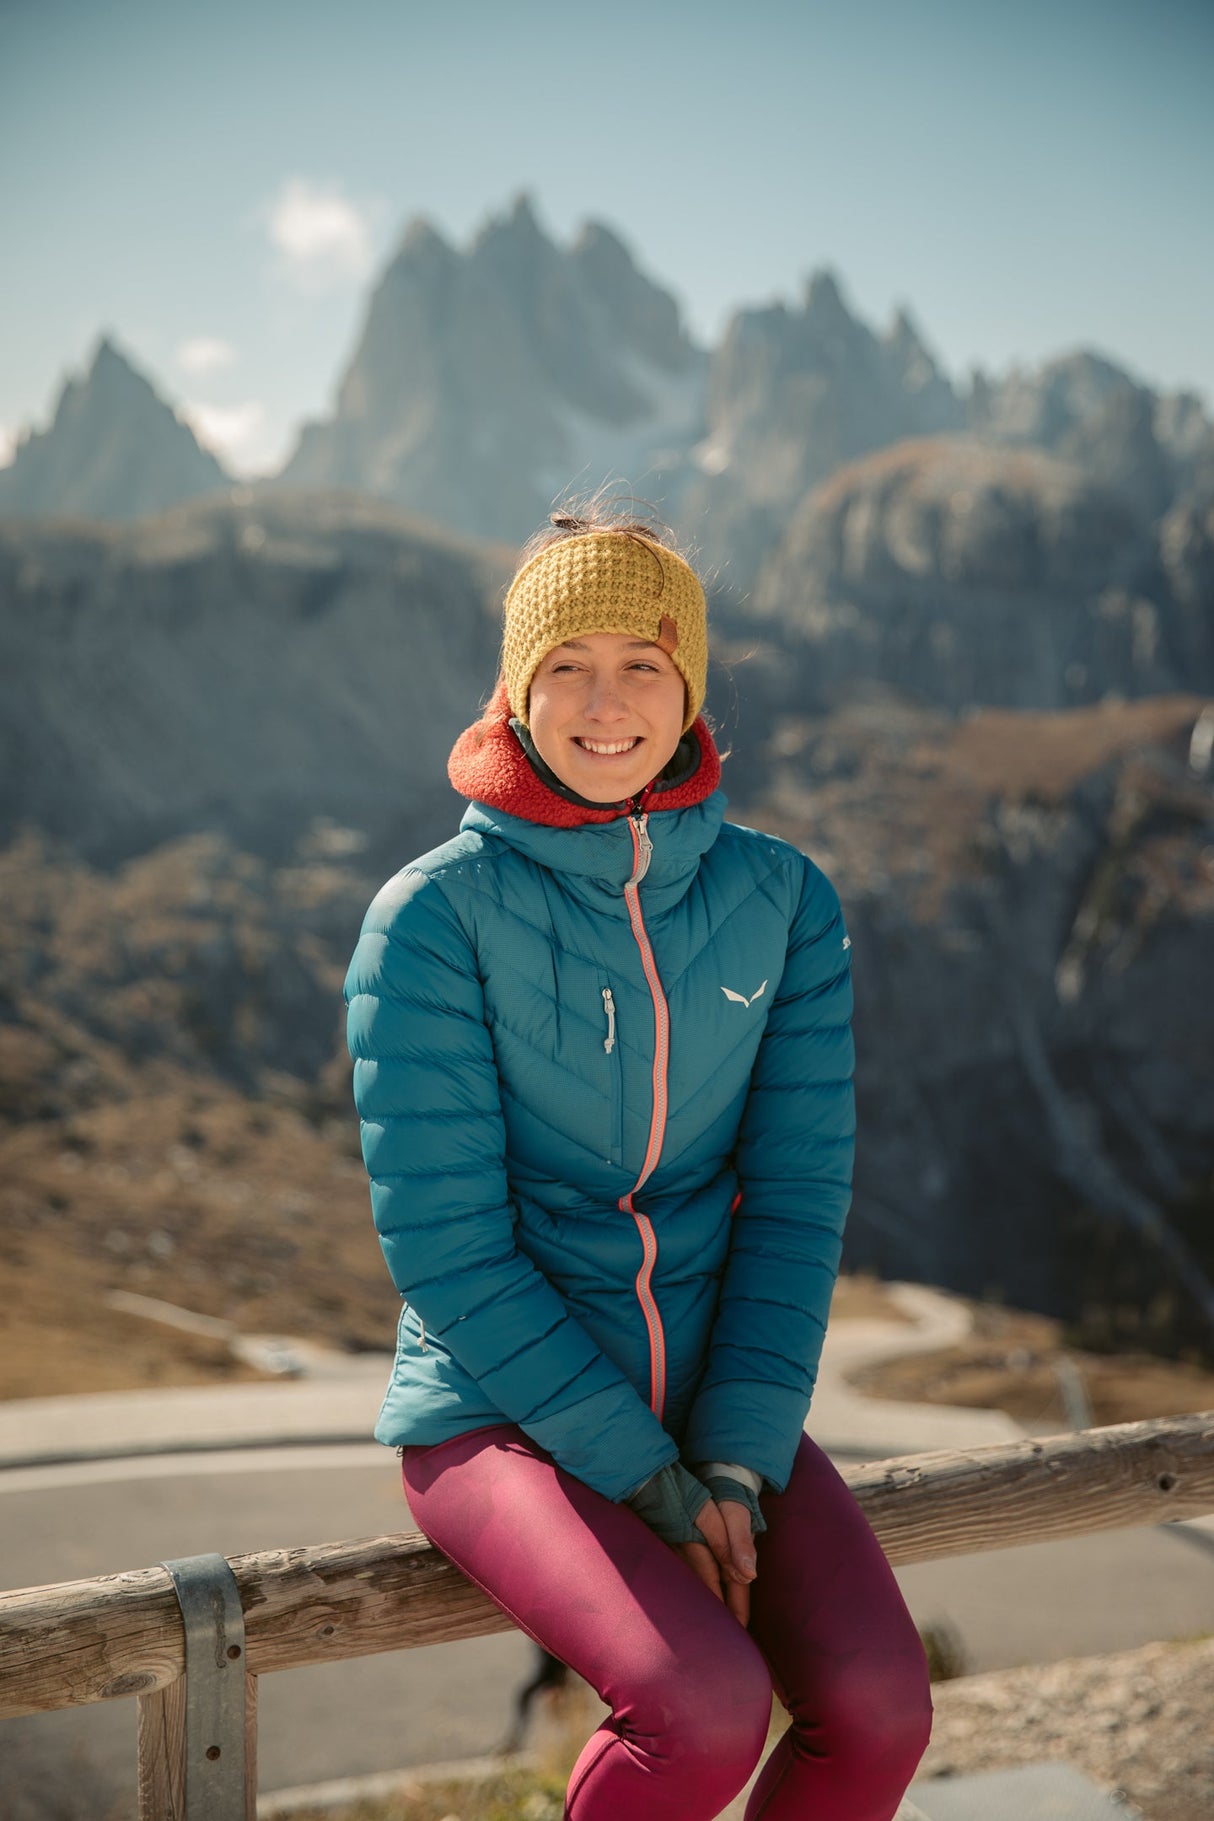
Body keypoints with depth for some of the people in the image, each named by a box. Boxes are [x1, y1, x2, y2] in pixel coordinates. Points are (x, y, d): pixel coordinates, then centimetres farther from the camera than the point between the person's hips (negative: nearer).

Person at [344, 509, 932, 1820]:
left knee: (879, 1708, -18)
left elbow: (798, 1194, -2)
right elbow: (444, 1245, -14)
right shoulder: (434, 917, -12)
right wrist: (644, 1478, -14)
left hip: (717, 1396, 4)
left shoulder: (781, 900, -1)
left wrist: (736, 1462, -11)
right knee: (710, 1713, -27)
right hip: (499, 1412, -3)